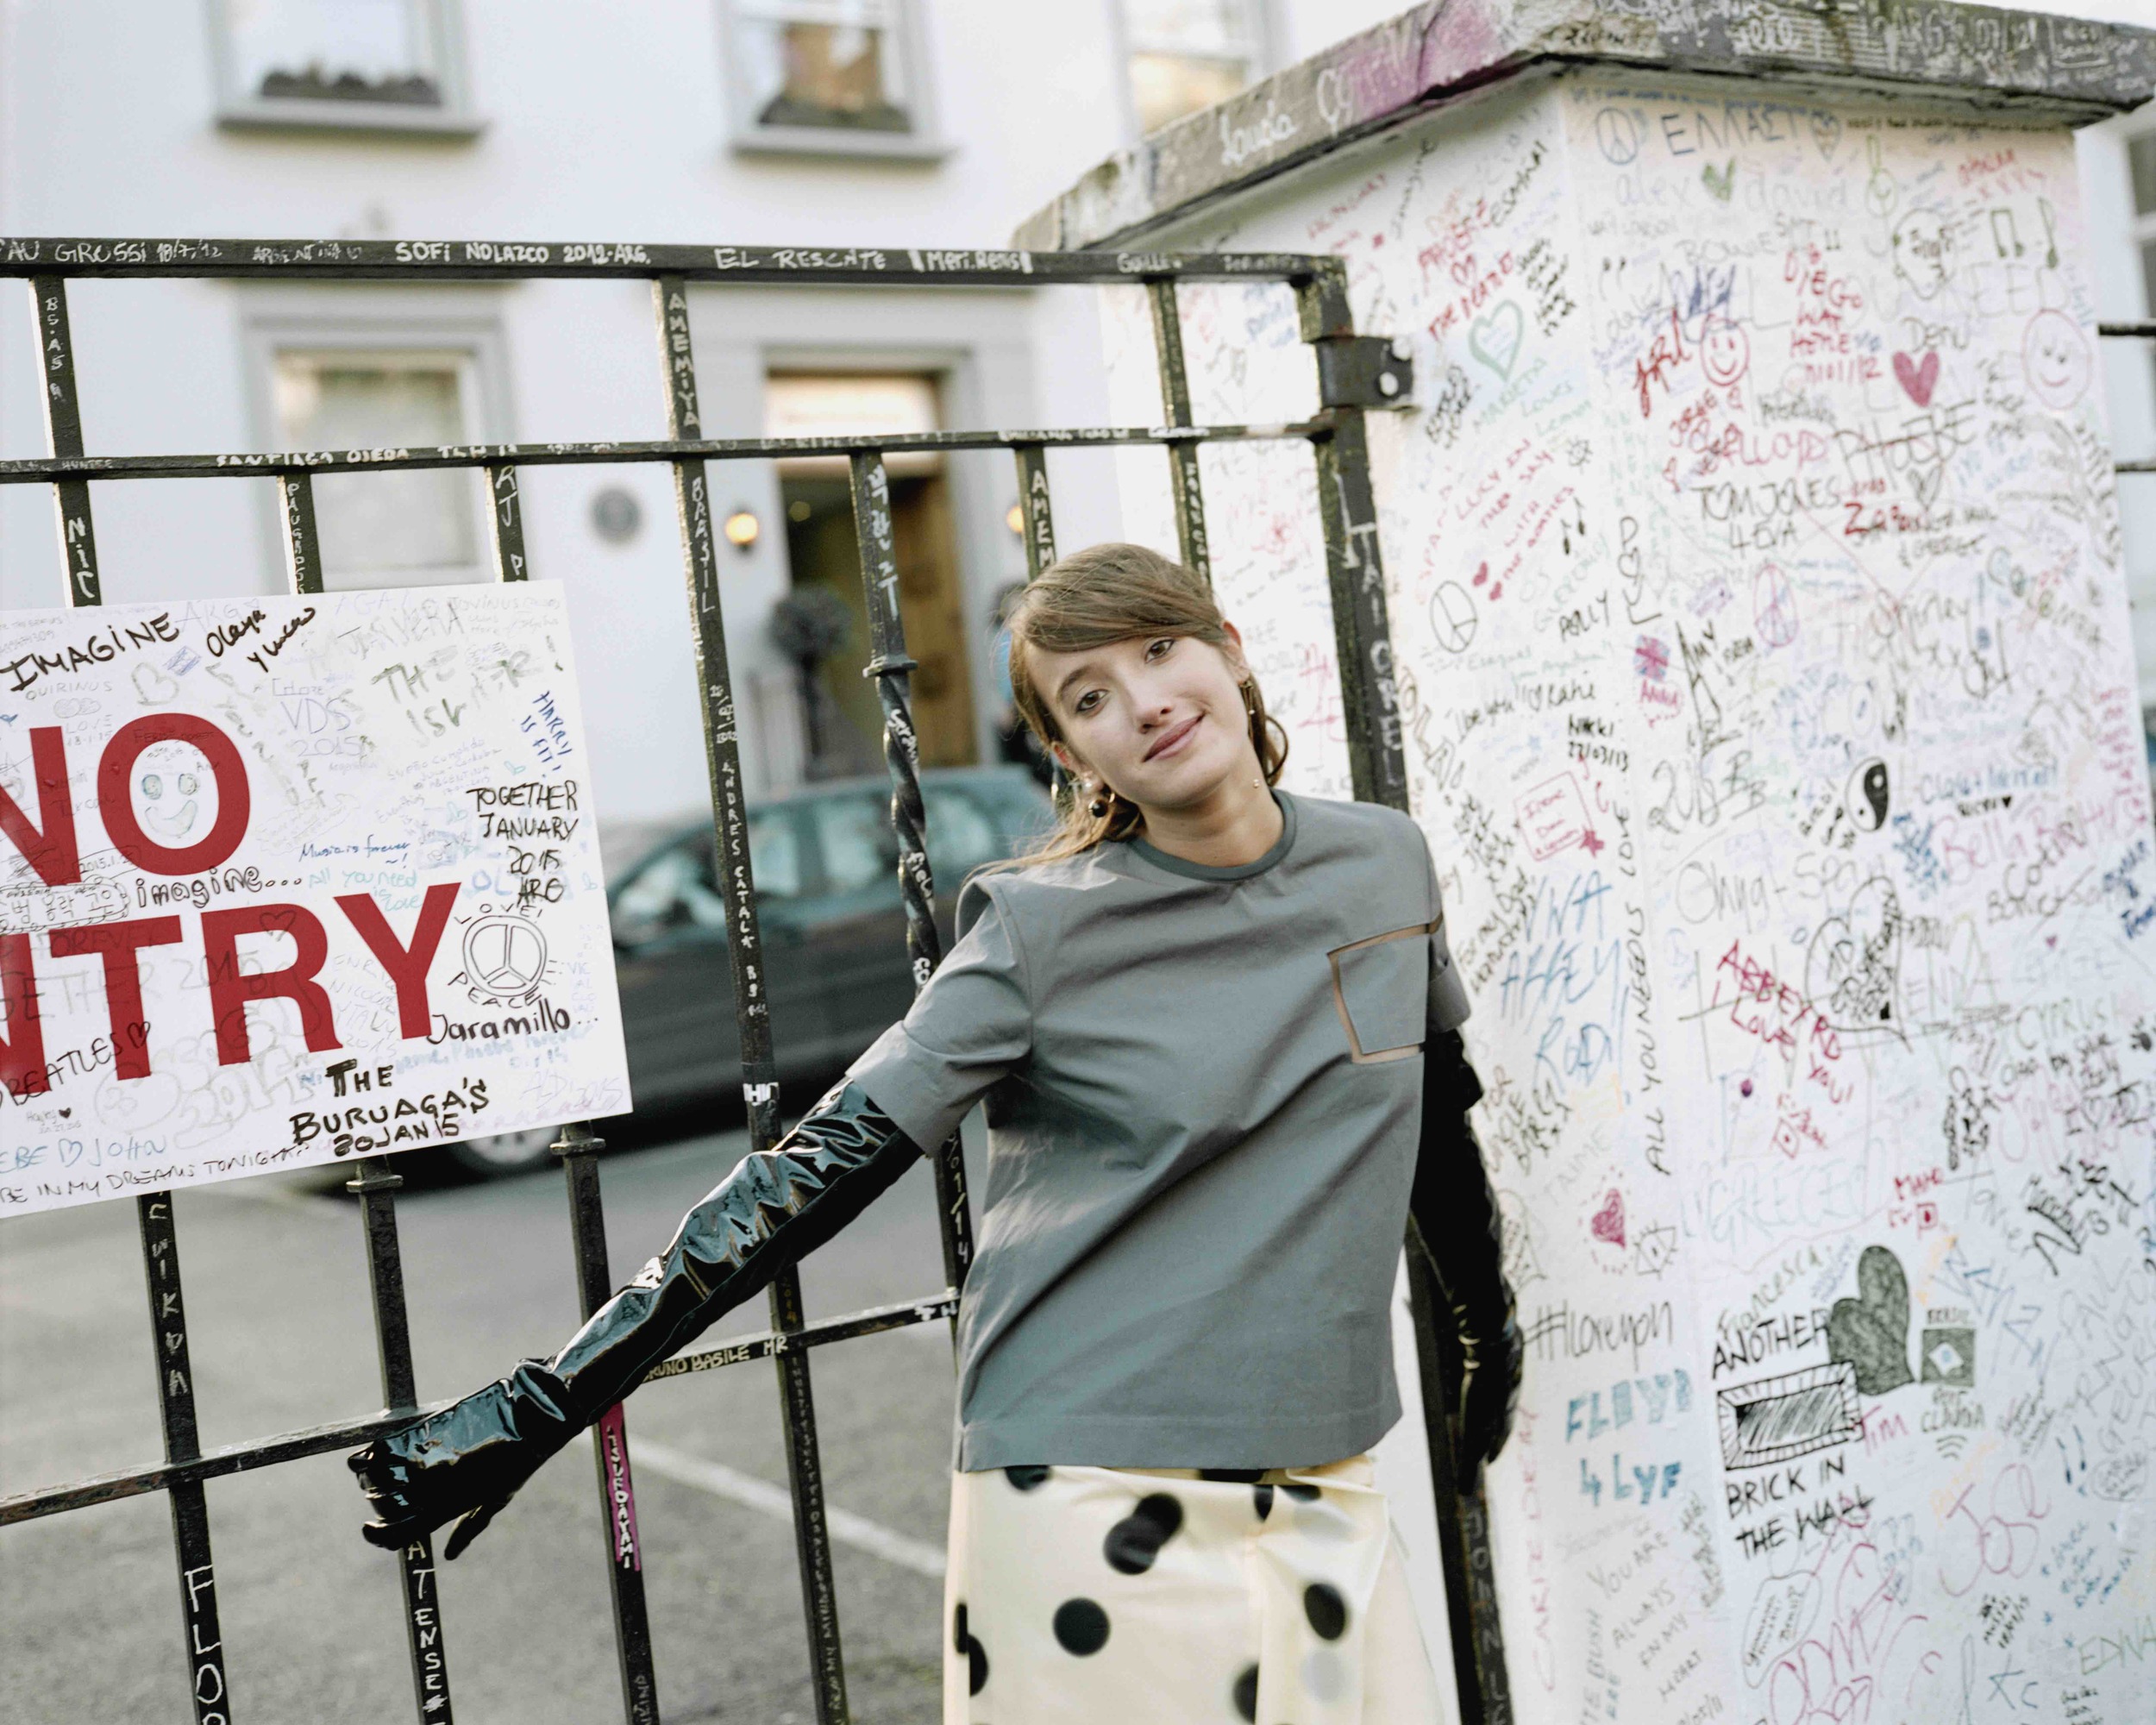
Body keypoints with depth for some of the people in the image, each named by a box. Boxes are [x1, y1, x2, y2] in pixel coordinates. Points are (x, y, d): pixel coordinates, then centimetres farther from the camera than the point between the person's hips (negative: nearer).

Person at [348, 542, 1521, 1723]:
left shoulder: (1384, 863, 3)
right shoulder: (1044, 930, -10)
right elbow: (823, 1163, -13)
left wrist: (1490, 1331, 30)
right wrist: (541, 1408, -17)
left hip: (1324, 1494, 4)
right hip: (1096, 1501, -4)